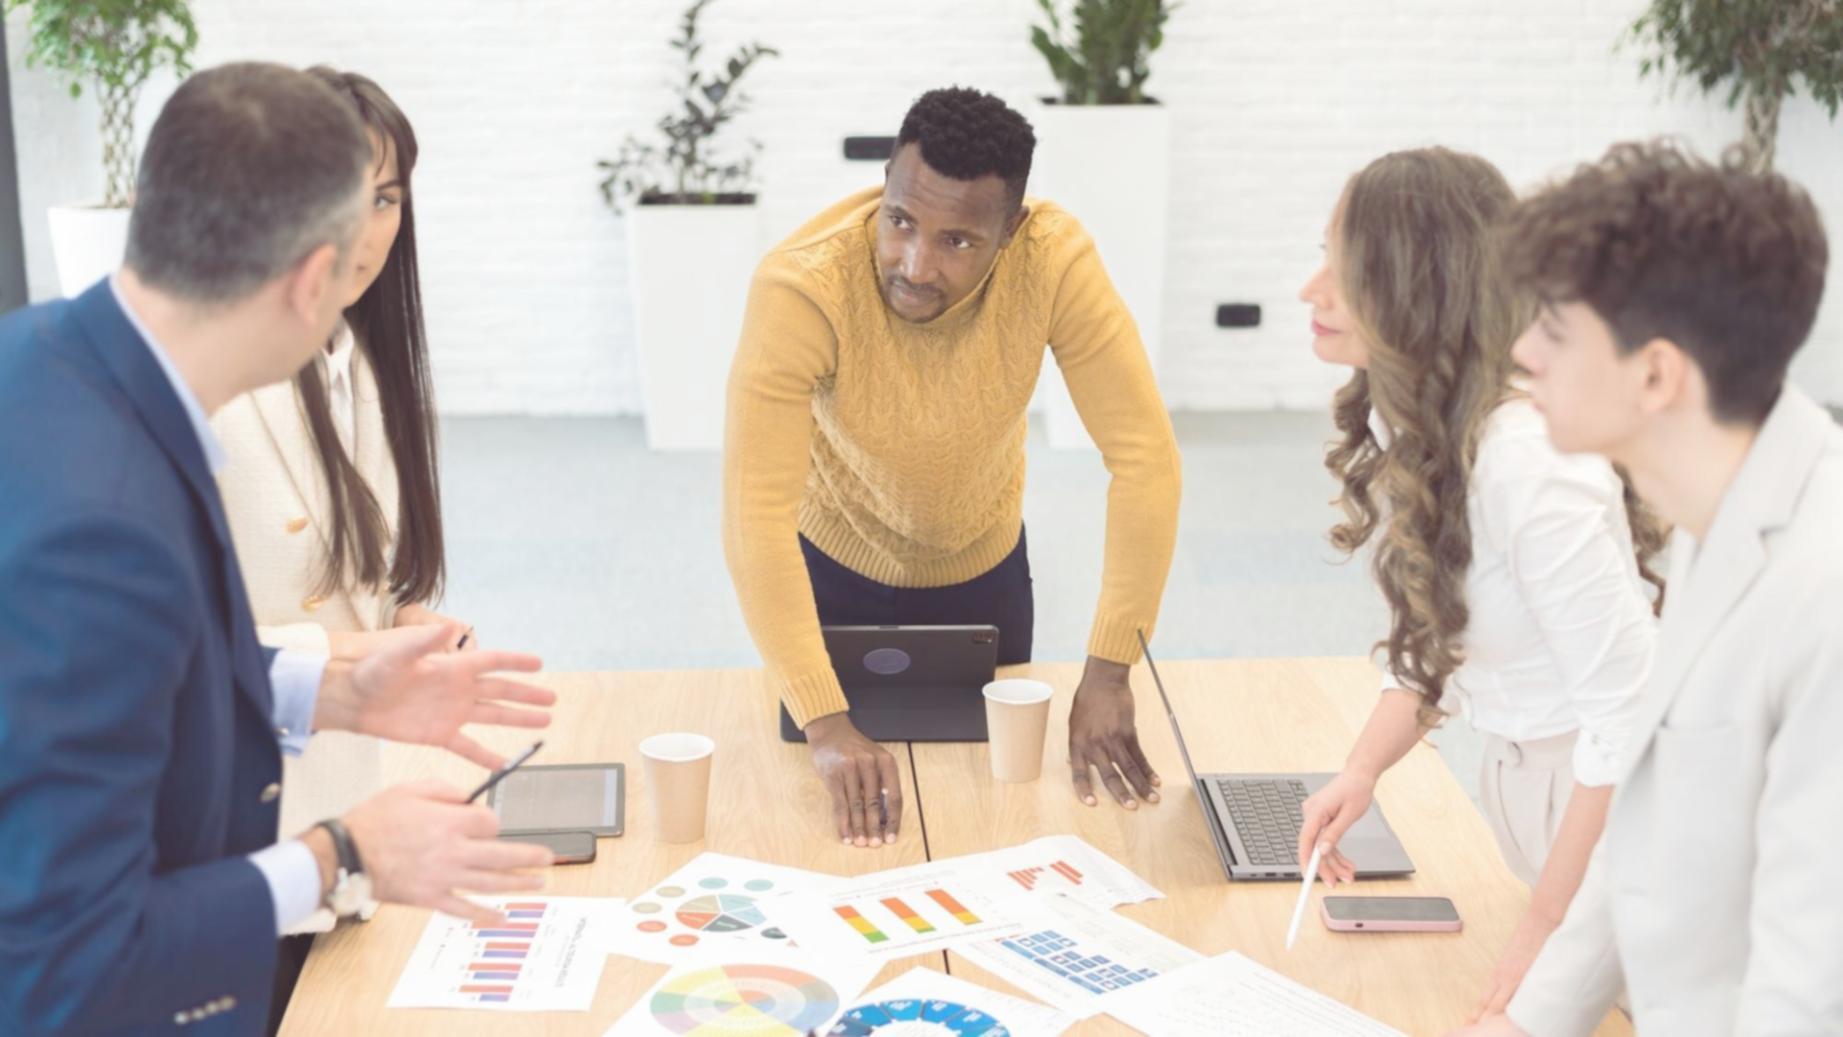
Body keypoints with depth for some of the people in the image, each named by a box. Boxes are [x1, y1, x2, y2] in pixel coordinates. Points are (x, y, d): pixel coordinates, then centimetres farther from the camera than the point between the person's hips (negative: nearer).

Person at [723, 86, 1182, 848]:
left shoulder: (1055, 261, -31)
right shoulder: (800, 286, -36)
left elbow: (1145, 458, -28)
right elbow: (756, 513, -38)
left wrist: (1107, 675, -31)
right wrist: (827, 725, -43)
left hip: (984, 562, 2)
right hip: (836, 563, -2)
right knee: (842, 811, 16)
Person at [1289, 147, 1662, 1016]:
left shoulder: (1526, 461, -30)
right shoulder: (1407, 429, -2)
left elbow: (1631, 715, -29)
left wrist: (1545, 930, -22)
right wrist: (1361, 770, -6)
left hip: (1611, 804, -8)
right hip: (1525, 777, 8)